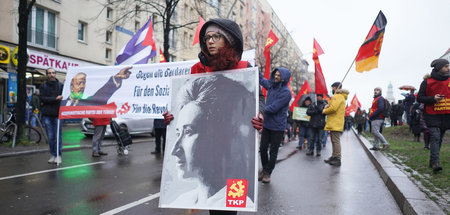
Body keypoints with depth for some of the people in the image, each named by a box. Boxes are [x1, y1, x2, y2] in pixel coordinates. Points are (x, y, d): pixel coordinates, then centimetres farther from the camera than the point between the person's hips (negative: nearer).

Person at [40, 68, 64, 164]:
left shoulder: (60, 85, 5)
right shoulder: (43, 86, 8)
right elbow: (42, 98, -5)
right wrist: (55, 99, -16)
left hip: (57, 114, -2)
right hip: (47, 114, 2)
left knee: (58, 136, -3)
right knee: (50, 136, 7)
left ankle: (58, 155, 5)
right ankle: (53, 155, 17)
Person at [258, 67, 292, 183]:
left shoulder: (286, 92, -17)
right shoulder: (271, 85, 5)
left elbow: (273, 108, -22)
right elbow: (261, 79, 25)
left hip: (278, 127, -6)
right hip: (267, 124, 6)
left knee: (273, 151, 5)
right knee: (263, 148, 12)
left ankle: (268, 173, 19)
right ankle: (264, 169, 30)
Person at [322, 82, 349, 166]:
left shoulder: (338, 96, -11)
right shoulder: (341, 96, 23)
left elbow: (333, 108, -22)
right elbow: (333, 107, 23)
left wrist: (325, 111, -6)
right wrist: (328, 106, 2)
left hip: (335, 124, -11)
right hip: (334, 123, 11)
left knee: (336, 140, -10)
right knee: (334, 140, 14)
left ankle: (337, 159, -10)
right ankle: (334, 156, 21)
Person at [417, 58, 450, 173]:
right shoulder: (427, 82, -2)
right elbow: (419, 98, -2)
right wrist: (433, 99, -16)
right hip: (432, 115, -4)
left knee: (439, 139, 8)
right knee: (435, 137, -13)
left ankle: (432, 161, 18)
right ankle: (435, 162, -15)